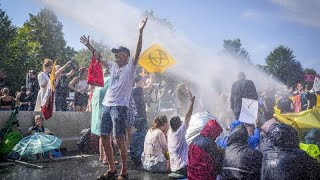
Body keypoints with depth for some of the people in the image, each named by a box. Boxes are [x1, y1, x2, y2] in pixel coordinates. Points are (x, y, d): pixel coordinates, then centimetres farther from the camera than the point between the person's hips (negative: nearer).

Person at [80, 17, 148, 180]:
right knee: (104, 137, 8)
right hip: (107, 105, 7)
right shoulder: (113, 66, 19)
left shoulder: (130, 66, 1)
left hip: (120, 106, -7)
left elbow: (138, 52, -13)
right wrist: (88, 45, 29)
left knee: (120, 138, -9)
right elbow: (98, 58, 30)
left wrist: (140, 32, -22)